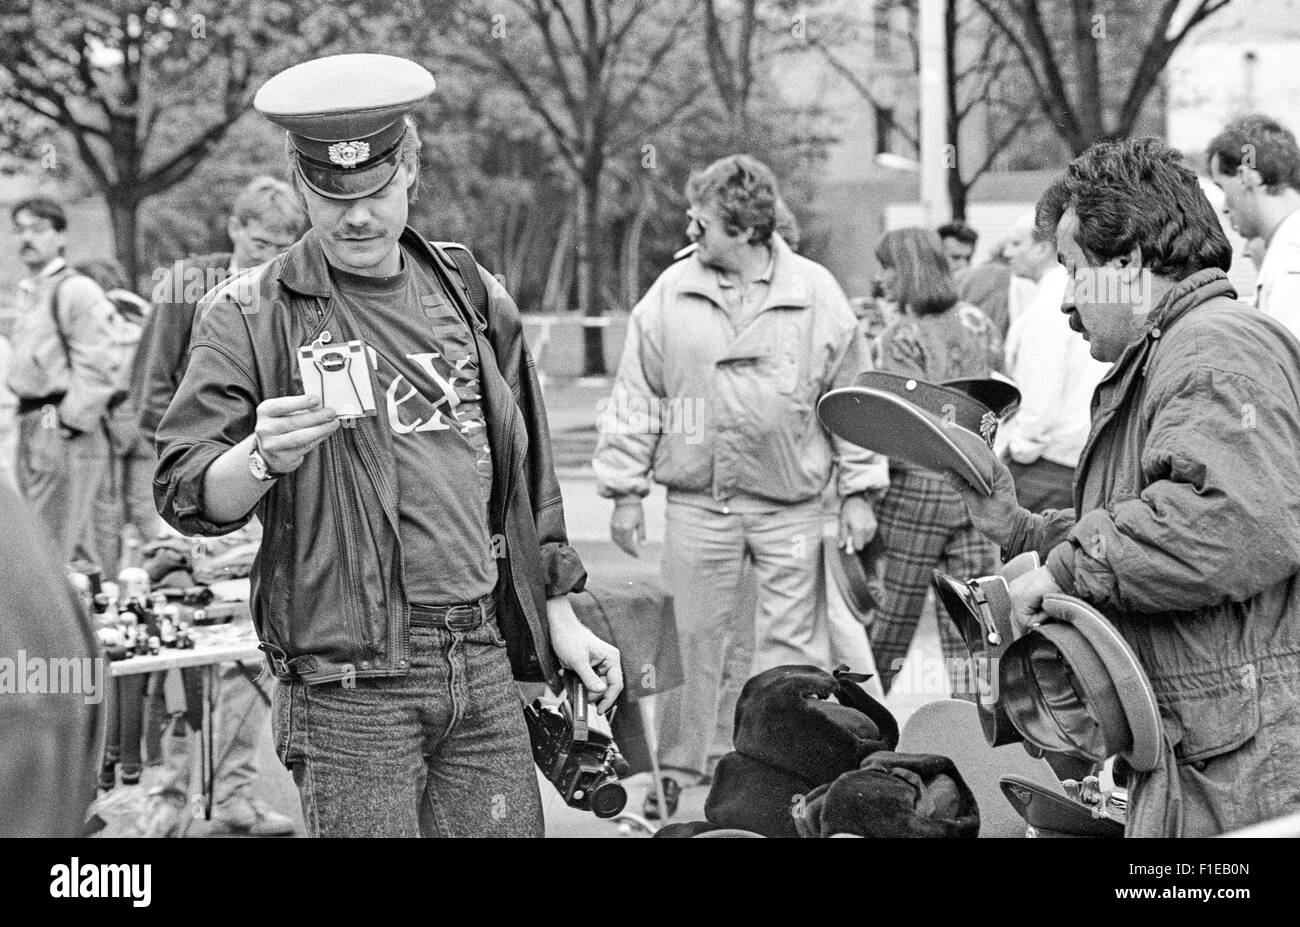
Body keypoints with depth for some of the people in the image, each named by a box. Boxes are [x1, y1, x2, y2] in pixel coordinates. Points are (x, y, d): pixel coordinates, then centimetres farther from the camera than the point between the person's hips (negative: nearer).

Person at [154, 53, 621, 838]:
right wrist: (264, 458, -27)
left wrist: (561, 620, 19)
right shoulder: (250, 316, -2)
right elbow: (185, 494, -8)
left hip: (485, 662, 4)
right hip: (348, 680, -4)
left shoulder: (474, 300, 12)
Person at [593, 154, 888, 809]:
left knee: (791, 644, 3)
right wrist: (626, 490, 2)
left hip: (790, 504, -1)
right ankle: (678, 768, 21)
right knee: (690, 639, 8)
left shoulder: (816, 293, -2)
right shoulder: (670, 294, 0)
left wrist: (858, 491, 1)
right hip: (695, 502, 1)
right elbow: (636, 397, 5)